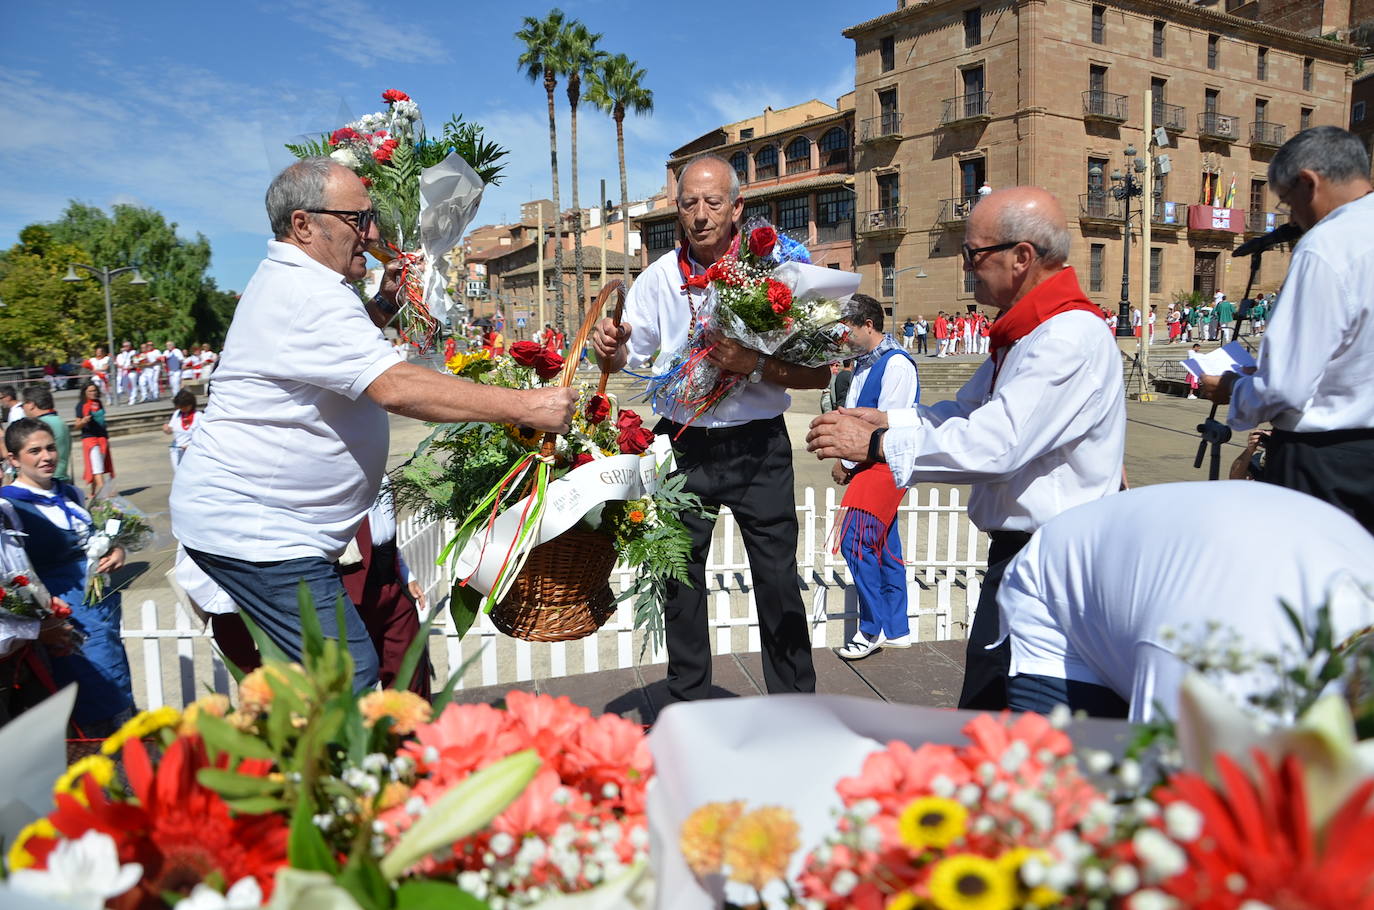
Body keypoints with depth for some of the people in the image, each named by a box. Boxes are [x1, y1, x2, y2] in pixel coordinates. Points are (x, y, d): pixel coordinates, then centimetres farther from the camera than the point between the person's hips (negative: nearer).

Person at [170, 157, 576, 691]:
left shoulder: (289, 281, 15)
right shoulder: (308, 296, -20)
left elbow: (340, 349, 31)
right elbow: (396, 388, -33)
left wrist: (384, 304, 12)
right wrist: (525, 406, -33)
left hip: (254, 522, 11)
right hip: (251, 529, -11)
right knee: (350, 677, -12)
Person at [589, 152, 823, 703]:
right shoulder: (659, 277, 1)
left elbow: (818, 372, -11)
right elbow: (626, 358, 5)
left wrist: (754, 366, -26)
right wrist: (610, 348, -17)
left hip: (759, 449, -2)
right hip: (683, 446, 3)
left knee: (778, 583, 5)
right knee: (680, 581, 12)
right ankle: (687, 709, 32)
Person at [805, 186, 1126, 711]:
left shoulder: (1069, 337, -21)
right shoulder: (1023, 333, 14)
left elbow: (995, 445, -29)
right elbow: (966, 412, 18)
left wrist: (877, 445, -21)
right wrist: (881, 420, 3)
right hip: (1017, 550, 10)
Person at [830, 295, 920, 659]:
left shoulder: (896, 364, -14)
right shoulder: (864, 363, 14)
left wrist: (847, 462, -12)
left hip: (885, 465, -9)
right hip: (868, 465, 9)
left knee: (855, 541, -14)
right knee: (884, 546, 12)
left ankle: (873, 629, -4)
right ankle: (896, 630, 20)